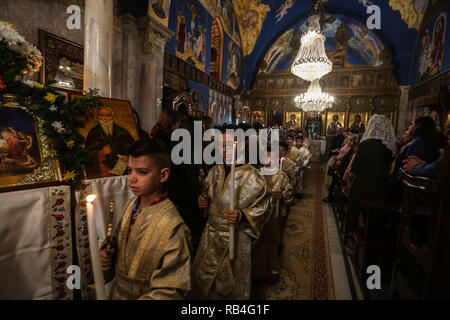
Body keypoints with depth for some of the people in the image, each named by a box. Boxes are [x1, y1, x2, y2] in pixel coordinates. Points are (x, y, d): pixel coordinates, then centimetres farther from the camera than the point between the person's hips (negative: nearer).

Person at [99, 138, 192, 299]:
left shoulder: (172, 227, -31)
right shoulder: (131, 204, -10)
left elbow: (170, 290, -26)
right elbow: (120, 242, 6)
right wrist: (107, 253, -12)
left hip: (143, 295, -6)